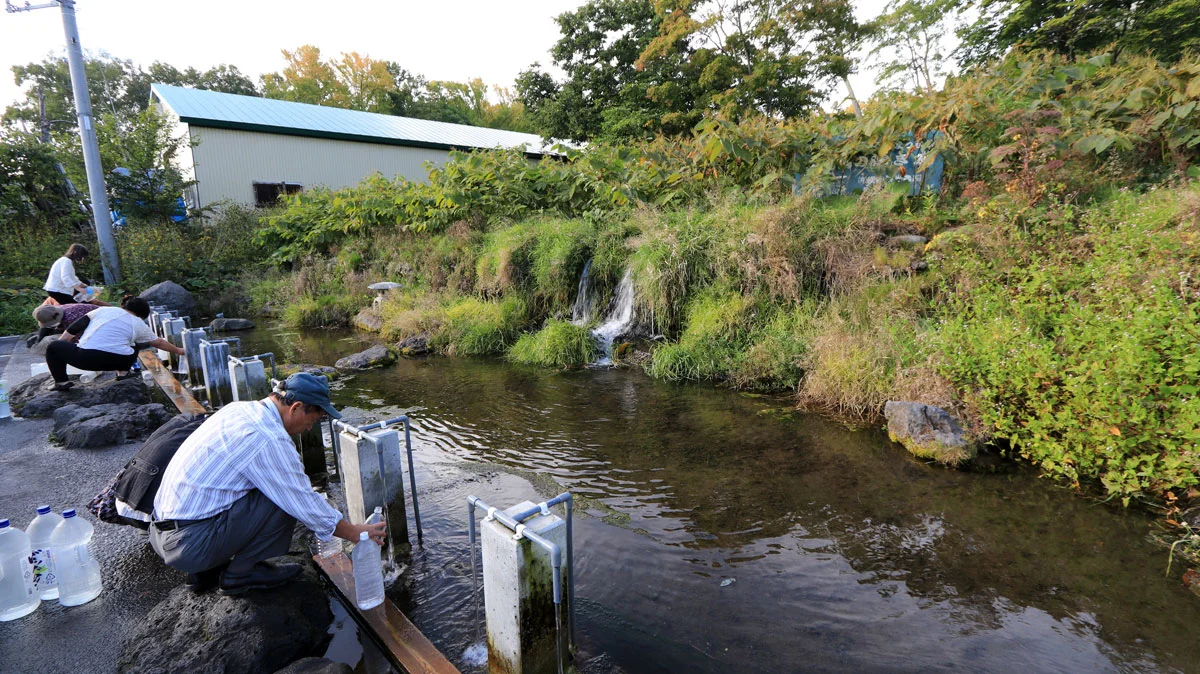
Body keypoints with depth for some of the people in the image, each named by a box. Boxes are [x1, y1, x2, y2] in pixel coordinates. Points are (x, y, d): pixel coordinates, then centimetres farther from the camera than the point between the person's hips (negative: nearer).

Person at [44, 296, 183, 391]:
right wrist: (178, 351, 44)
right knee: (134, 347, 33)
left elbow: (74, 328, 20)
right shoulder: (140, 325, 18)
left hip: (86, 357, -1)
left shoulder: (103, 310, 18)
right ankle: (123, 373, 17)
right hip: (118, 361, 1)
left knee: (53, 347, 24)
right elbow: (159, 343, 29)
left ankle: (61, 381, 16)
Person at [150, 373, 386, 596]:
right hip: (189, 544, -9)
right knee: (286, 498, -14)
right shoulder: (269, 440, -22)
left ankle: (207, 569, 17)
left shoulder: (239, 408, 4)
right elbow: (307, 505, -17)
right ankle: (238, 574, 3)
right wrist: (356, 533, -3)